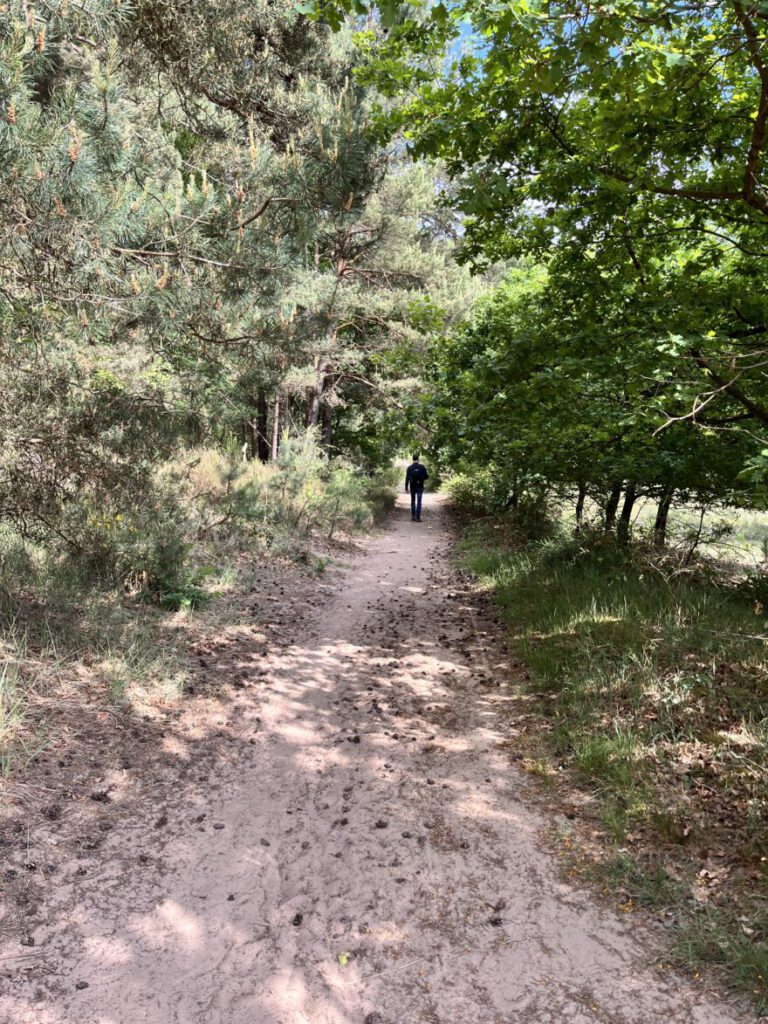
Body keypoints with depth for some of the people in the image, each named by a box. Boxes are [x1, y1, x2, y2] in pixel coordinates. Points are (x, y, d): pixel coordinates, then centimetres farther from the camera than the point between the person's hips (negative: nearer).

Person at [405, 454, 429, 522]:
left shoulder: (409, 468, -3)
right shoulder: (422, 467, -5)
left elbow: (407, 479, -7)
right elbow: (426, 477, -2)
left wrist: (406, 488, -3)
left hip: (412, 487, 1)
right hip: (420, 487, -1)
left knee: (413, 501, 15)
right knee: (419, 502, 1)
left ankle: (413, 516, 15)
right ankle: (418, 517, -5)